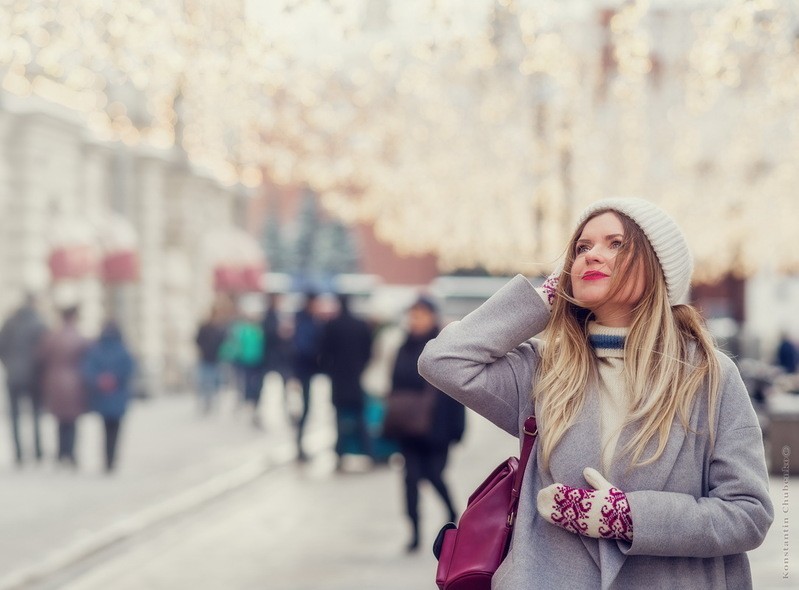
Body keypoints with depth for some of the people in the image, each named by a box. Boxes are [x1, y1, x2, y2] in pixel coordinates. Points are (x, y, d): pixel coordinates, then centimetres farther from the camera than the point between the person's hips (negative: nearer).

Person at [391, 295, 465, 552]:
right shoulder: (405, 349, 7)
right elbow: (396, 385, 9)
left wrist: (455, 426, -11)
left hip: (436, 425, -4)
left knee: (432, 473, 1)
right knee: (411, 476, 0)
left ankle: (452, 513, 29)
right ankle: (415, 531, 6)